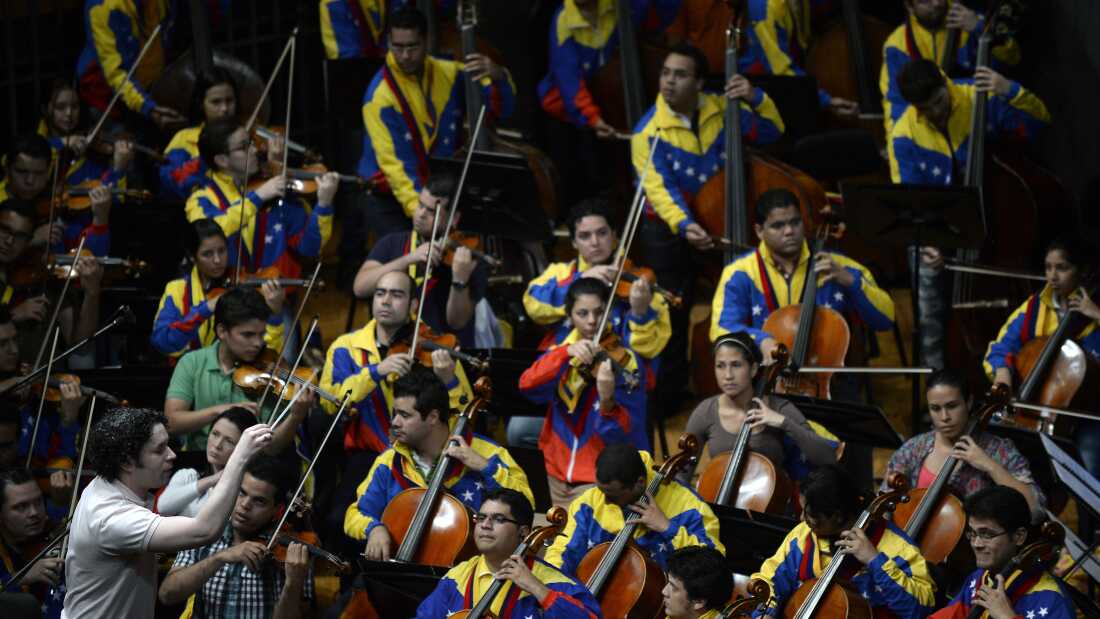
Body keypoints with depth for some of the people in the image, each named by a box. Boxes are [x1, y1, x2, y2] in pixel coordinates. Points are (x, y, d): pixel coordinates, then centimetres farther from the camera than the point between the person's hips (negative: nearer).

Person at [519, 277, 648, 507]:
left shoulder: (622, 359, -10)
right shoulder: (561, 350, 5)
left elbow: (623, 433, -19)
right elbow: (527, 385, -15)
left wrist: (607, 401, -40)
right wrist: (566, 352, -28)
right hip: (559, 472, 5)